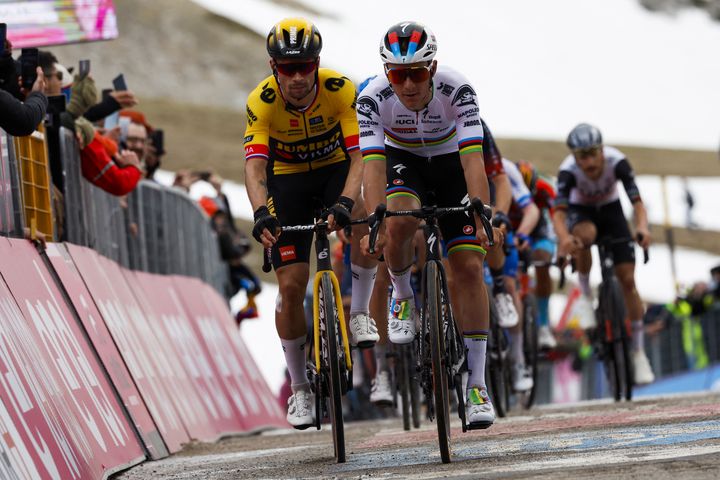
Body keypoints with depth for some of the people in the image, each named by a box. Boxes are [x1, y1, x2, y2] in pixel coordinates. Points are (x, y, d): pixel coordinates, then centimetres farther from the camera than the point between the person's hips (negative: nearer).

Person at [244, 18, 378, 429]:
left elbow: (359, 156, -32)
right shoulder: (262, 102, -26)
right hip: (288, 181, 0)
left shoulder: (341, 90, -27)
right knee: (292, 284, -7)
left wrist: (345, 202, -50)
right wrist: (262, 213, -52)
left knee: (366, 220, -35)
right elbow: (255, 166, -33)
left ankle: (360, 312, -13)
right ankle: (300, 389, 8)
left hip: (335, 170, 0)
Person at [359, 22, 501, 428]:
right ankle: (403, 297, -2)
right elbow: (373, 163, -35)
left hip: (451, 162, 0)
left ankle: (478, 384, -5)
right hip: (402, 160, 0)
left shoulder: (457, 90, -32)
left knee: (469, 266, -11)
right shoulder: (373, 98, -29)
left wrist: (483, 219, -49)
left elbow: (473, 160, -38)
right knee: (399, 223, -34)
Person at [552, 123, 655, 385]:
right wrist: (564, 237, -63)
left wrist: (642, 227, -57)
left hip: (611, 210, 1)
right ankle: (585, 294, -15)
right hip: (581, 213, -1)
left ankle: (639, 353, 1)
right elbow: (558, 211, -42)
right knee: (585, 235, -40)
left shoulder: (617, 162, -31)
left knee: (628, 280, -8)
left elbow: (636, 200, -36)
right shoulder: (568, 171, -33)